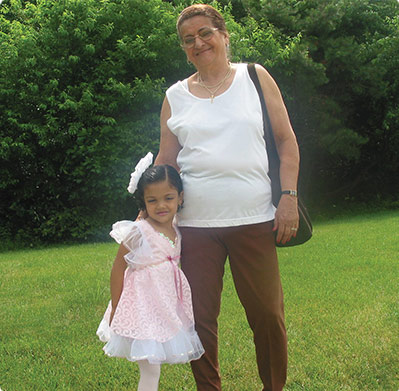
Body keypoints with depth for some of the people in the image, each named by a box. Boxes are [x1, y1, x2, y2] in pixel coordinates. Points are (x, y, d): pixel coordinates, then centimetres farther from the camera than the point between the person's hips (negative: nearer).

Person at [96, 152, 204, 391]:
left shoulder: (177, 231, 5)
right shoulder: (138, 232, -14)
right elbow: (118, 268, -8)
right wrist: (115, 308, -6)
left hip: (168, 306, 6)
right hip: (143, 308, -6)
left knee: (154, 366, 15)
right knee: (150, 370, -4)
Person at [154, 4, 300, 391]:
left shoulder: (255, 78, 8)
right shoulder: (175, 97, 11)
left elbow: (286, 141, 7)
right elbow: (164, 162, 14)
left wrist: (289, 196, -2)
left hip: (254, 218, -1)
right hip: (194, 224, 2)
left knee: (267, 312, 3)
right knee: (200, 316, 6)